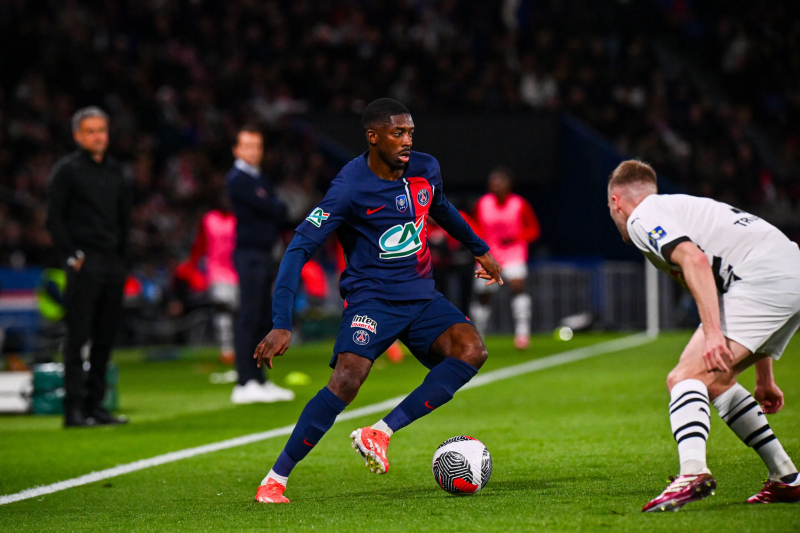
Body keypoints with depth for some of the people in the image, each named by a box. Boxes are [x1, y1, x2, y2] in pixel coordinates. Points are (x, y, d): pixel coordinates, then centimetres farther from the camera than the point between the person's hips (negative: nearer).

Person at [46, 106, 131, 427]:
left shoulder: (114, 170, 16)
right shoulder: (67, 170, -2)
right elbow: (55, 219, -5)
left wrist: (122, 255, 12)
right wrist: (72, 256, -11)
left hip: (113, 264, 6)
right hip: (85, 265, -6)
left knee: (106, 337, 7)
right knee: (78, 337, -7)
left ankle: (94, 404, 13)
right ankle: (74, 409, -8)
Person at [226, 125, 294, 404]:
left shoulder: (261, 180, 20)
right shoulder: (237, 180, -8)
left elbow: (279, 211, 16)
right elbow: (268, 208, -13)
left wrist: (274, 209, -3)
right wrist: (275, 207, 6)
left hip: (264, 254, 9)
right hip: (249, 253, -9)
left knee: (262, 319, 10)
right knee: (249, 318, -11)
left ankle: (258, 380, 14)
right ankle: (245, 384, -13)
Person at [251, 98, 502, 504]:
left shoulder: (425, 170, 2)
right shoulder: (350, 187, -17)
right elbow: (300, 247, -20)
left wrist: (479, 249, 38)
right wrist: (282, 325, -28)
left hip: (420, 295, 6)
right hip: (371, 298, -6)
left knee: (472, 351, -19)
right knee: (346, 380, -27)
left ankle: (379, 434, -19)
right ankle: (275, 480, -15)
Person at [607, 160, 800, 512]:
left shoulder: (642, 217, 5)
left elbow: (695, 260, -17)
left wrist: (713, 332, -24)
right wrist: (764, 378, 35)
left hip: (763, 280, -9)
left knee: (687, 376, -15)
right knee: (714, 382, 21)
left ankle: (693, 472, -37)